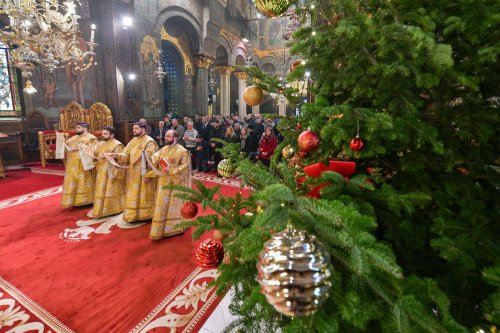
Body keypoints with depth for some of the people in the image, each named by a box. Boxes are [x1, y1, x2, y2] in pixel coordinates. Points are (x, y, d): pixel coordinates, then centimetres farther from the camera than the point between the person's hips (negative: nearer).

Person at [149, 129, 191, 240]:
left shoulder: (182, 151, -12)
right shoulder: (163, 149, 9)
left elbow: (185, 167, -16)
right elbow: (154, 159, 4)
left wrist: (171, 170, -20)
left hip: (175, 183, -7)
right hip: (163, 182, 7)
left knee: (174, 205, 2)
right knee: (162, 205, 14)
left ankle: (175, 226, 18)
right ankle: (162, 228, 29)